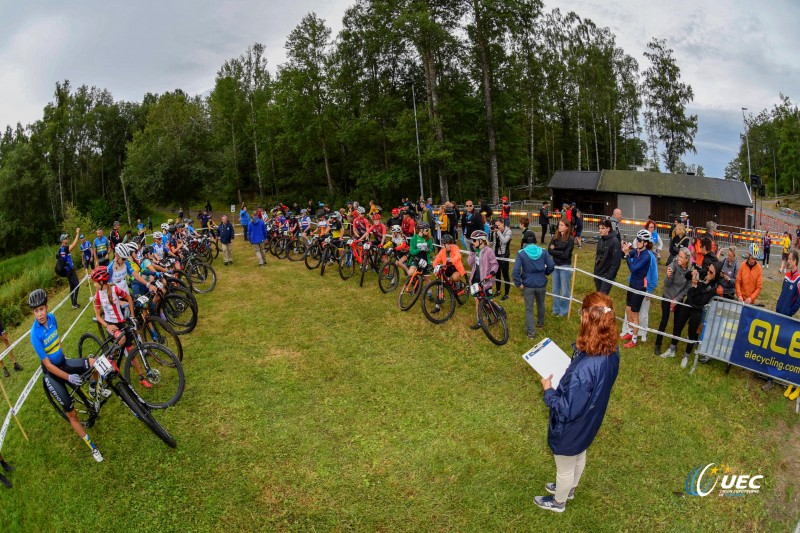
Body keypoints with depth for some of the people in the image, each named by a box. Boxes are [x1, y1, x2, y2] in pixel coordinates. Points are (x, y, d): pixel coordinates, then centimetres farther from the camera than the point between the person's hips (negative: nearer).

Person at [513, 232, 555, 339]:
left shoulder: (521, 253, -12)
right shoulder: (543, 252, -4)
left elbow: (516, 270, -20)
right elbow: (551, 266, -5)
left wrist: (518, 284, -10)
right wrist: (545, 273, 14)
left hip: (528, 285, -3)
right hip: (541, 284, 3)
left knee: (529, 309, 6)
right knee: (541, 305, 24)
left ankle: (530, 332, 5)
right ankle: (540, 323, 45)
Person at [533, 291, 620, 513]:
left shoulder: (583, 369, -44)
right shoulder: (611, 351, -18)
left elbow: (569, 410, -31)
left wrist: (548, 391, -17)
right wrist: (567, 373, -3)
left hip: (571, 429, -7)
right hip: (589, 423, 7)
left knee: (565, 468, 23)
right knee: (579, 457, 34)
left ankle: (558, 502, 51)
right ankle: (569, 488, 62)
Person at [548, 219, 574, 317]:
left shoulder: (570, 239, -9)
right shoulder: (554, 237, 4)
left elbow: (566, 254, -15)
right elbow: (549, 250, -5)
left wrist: (555, 251, -11)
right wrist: (560, 252, -16)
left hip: (565, 266, -5)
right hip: (555, 265, 5)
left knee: (564, 290, 5)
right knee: (555, 289, 12)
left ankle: (564, 310, 17)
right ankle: (556, 309, 24)